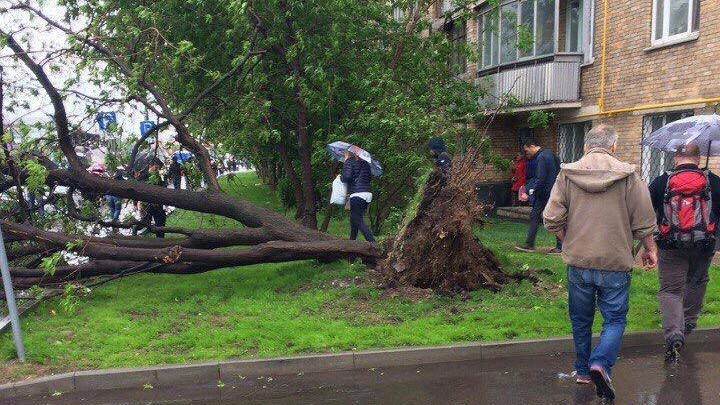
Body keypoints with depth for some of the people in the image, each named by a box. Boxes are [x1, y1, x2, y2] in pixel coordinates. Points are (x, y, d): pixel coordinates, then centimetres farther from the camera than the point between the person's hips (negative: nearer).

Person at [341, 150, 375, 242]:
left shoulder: (349, 162, -2)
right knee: (353, 219, 18)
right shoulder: (365, 163, 18)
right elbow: (370, 177, 17)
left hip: (357, 194, -8)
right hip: (368, 193, 8)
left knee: (358, 220, -8)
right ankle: (352, 240, 23)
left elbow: (347, 177, -14)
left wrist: (341, 177, 7)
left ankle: (372, 242, -19)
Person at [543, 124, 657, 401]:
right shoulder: (628, 176, -5)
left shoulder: (567, 174, -2)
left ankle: (582, 371, 28)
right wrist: (650, 250, 15)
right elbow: (644, 222, -2)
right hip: (616, 263, -2)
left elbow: (552, 219, -5)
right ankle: (601, 363, -13)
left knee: (580, 321, 17)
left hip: (578, 263, 2)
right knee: (615, 320, 9)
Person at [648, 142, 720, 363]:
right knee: (697, 282, 26)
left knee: (670, 290, 2)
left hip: (671, 246, -2)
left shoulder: (661, 182, -3)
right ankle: (689, 321, 39)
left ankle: (673, 332, -16)